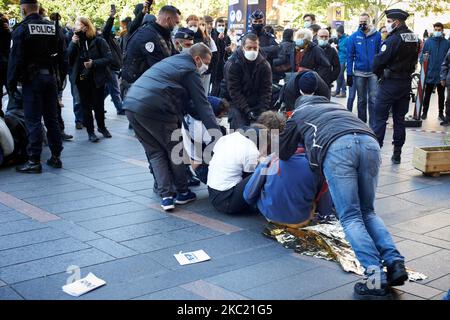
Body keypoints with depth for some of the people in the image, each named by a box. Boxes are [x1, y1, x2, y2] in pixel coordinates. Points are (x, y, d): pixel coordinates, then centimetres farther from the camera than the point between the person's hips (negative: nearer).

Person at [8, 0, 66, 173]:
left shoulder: (22, 29, -8)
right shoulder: (53, 27, 8)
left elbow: (15, 58, -10)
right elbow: (62, 54, 8)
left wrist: (11, 82, -5)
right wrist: (57, 73, 13)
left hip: (32, 79, -5)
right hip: (51, 77, 5)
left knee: (33, 120, -2)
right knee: (52, 118, 11)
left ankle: (34, 161, -2)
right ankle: (56, 157, 17)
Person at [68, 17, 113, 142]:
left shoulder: (99, 41, -7)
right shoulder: (76, 41, 5)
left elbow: (108, 58, -12)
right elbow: (69, 60, -3)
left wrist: (94, 63, -22)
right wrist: (73, 44, -13)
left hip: (97, 79, -3)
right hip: (81, 79, 3)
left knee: (99, 105, 7)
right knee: (86, 106, 6)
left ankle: (101, 126, 30)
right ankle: (90, 131, 16)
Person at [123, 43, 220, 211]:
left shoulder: (170, 61, 29)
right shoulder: (190, 71, 3)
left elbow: (185, 99, 34)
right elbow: (202, 104, -2)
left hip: (130, 103, 8)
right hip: (154, 109, -8)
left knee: (155, 152, 15)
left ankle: (166, 196, 9)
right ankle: (182, 192, 20)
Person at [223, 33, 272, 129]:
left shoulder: (264, 64, -1)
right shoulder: (232, 64, -11)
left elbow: (266, 90, -2)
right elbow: (234, 92, -15)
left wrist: (263, 110, -15)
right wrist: (247, 111, -22)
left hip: (257, 105, 3)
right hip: (237, 105, -2)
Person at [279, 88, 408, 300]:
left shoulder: (298, 114, 33)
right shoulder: (336, 106, 43)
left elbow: (283, 154, 39)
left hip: (336, 148, -4)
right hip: (370, 142, 4)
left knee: (350, 217, -3)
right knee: (367, 212, 15)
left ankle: (375, 275, -17)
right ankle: (395, 263, -2)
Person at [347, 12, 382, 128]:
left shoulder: (377, 35, -2)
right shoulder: (354, 37, -1)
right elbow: (350, 56, 0)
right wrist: (349, 74, -4)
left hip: (373, 73, -1)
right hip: (359, 73, 1)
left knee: (373, 100, -1)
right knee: (361, 100, 13)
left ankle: (373, 126, 5)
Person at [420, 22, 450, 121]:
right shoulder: (428, 42, 1)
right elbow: (422, 55, 3)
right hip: (430, 73, 0)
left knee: (441, 95, 11)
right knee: (427, 94, 7)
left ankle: (441, 113, 20)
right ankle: (424, 112, 16)